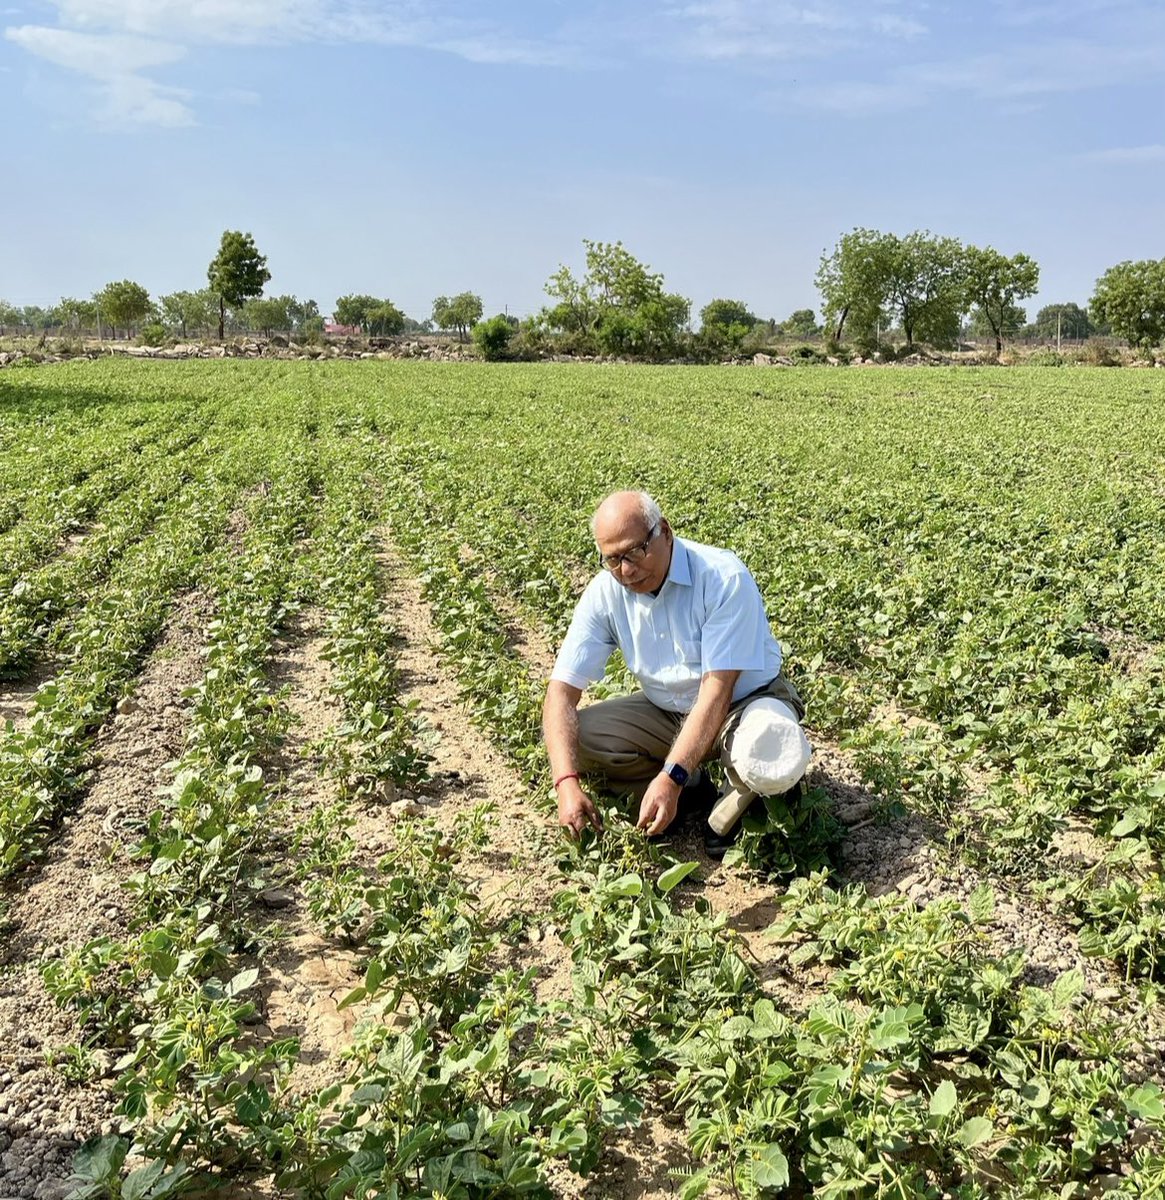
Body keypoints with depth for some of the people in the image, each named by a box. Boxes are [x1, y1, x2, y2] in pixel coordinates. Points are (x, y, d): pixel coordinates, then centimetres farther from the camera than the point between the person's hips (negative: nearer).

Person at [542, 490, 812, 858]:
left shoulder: (724, 577, -26)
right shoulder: (605, 592, -13)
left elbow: (717, 689, -29)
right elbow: (562, 689, -16)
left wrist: (670, 777, -39)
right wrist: (567, 783, -31)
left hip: (743, 701, -4)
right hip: (666, 711, 5)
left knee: (772, 761, -39)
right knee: (571, 735, -18)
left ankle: (738, 804, 0)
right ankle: (691, 788, 1)